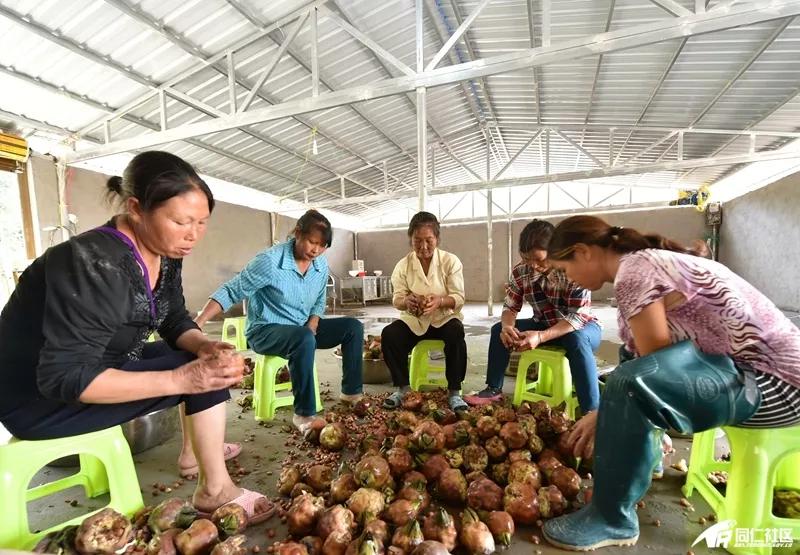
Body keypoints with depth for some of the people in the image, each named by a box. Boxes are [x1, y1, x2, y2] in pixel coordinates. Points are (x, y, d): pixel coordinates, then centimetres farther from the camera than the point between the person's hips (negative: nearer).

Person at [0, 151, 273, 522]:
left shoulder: (165, 255, -6)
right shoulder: (94, 264, -31)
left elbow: (176, 322, 0)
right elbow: (66, 378, -32)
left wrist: (207, 347, -21)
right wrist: (180, 378, -37)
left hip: (103, 365, 8)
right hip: (38, 397, -8)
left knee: (209, 361, 6)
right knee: (198, 374, -20)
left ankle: (194, 450, 22)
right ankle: (215, 490, -4)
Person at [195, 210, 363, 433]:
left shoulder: (321, 265, -2)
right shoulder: (270, 261, -21)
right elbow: (230, 292, -18)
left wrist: (312, 324, -7)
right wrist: (196, 324, -26)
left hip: (303, 329, 7)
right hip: (266, 331, -6)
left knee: (353, 327, -7)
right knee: (305, 339, -38)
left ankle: (352, 393, 1)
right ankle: (304, 414, -24)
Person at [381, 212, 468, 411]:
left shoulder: (451, 261, -8)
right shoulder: (403, 265, -3)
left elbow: (459, 298, -11)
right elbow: (396, 299, -4)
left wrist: (439, 301, -34)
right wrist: (406, 301, -29)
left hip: (445, 318, -2)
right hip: (414, 320, 2)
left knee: (456, 333, -34)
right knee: (388, 334, -24)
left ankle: (454, 391, -15)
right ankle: (402, 387, -4)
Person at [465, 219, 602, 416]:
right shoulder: (520, 272, -13)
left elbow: (578, 316, -30)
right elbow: (510, 307, -6)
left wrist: (541, 337, -44)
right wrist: (507, 327, -31)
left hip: (581, 327, -4)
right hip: (544, 325, 5)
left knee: (577, 341, -39)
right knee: (498, 330, -12)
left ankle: (591, 411, -32)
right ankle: (494, 389, -3)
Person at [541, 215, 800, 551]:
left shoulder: (634, 273, -19)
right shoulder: (644, 261, 8)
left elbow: (653, 367, -18)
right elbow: (653, 356, 9)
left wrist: (605, 417, -4)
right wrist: (605, 414, 8)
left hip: (772, 380, -10)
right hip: (743, 362, 10)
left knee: (629, 383, -30)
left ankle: (611, 519, -10)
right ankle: (643, 458, 28)